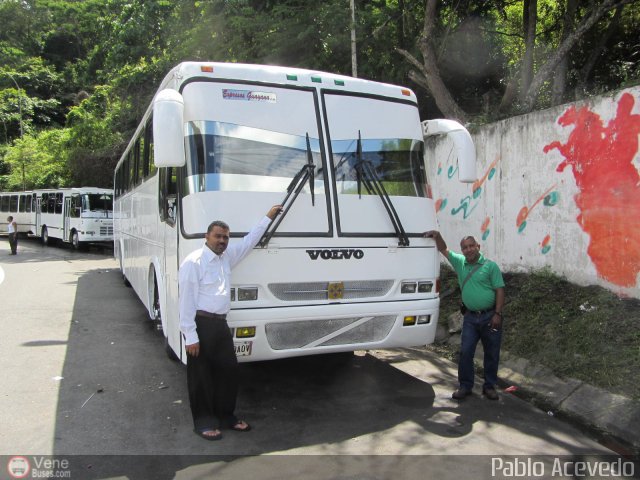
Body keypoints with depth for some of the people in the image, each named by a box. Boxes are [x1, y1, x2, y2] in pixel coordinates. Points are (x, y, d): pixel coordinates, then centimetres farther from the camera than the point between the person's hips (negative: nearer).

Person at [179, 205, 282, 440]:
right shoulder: (193, 262, -12)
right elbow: (186, 301, -15)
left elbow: (248, 241, 23)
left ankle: (225, 416, 27)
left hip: (220, 324, 8)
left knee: (229, 369, 12)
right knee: (201, 375, 5)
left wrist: (268, 218, 25)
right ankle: (204, 422, 19)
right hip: (201, 324, -8)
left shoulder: (227, 256, 10)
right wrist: (190, 336, -18)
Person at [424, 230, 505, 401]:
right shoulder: (460, 262, 7)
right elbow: (444, 249, 12)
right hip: (470, 317, 3)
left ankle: (490, 386, 22)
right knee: (465, 352, 1)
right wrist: (437, 236, -8)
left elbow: (500, 290, -7)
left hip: (490, 316, -3)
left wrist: (498, 314, -14)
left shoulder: (490, 266, -5)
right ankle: (465, 386, 12)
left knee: (492, 354, 8)